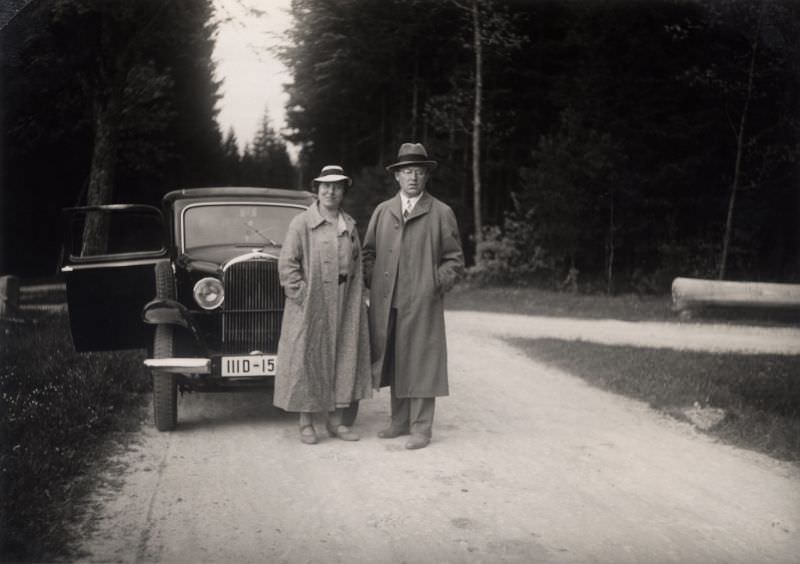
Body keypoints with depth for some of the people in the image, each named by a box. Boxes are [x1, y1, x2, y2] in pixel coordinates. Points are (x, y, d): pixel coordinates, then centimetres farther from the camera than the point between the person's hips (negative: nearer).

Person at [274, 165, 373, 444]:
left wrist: (357, 301, 6)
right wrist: (302, 294, -13)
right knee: (306, 359, 1)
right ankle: (306, 423, 12)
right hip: (309, 306, -5)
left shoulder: (349, 225, 11)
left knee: (343, 358, 8)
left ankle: (335, 421, 19)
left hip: (343, 306, 5)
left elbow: (356, 265, 14)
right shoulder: (301, 223, -4)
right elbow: (287, 263, -7)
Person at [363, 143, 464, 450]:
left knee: (421, 363, -2)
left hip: (422, 303, -3)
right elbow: (368, 252, 18)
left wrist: (437, 284, -7)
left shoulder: (441, 213, 4)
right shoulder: (382, 211, 13)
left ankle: (421, 427, 6)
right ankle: (400, 421, 21)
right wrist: (373, 282, 5)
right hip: (386, 303, 4)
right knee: (393, 361, 9)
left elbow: (454, 260, 4)